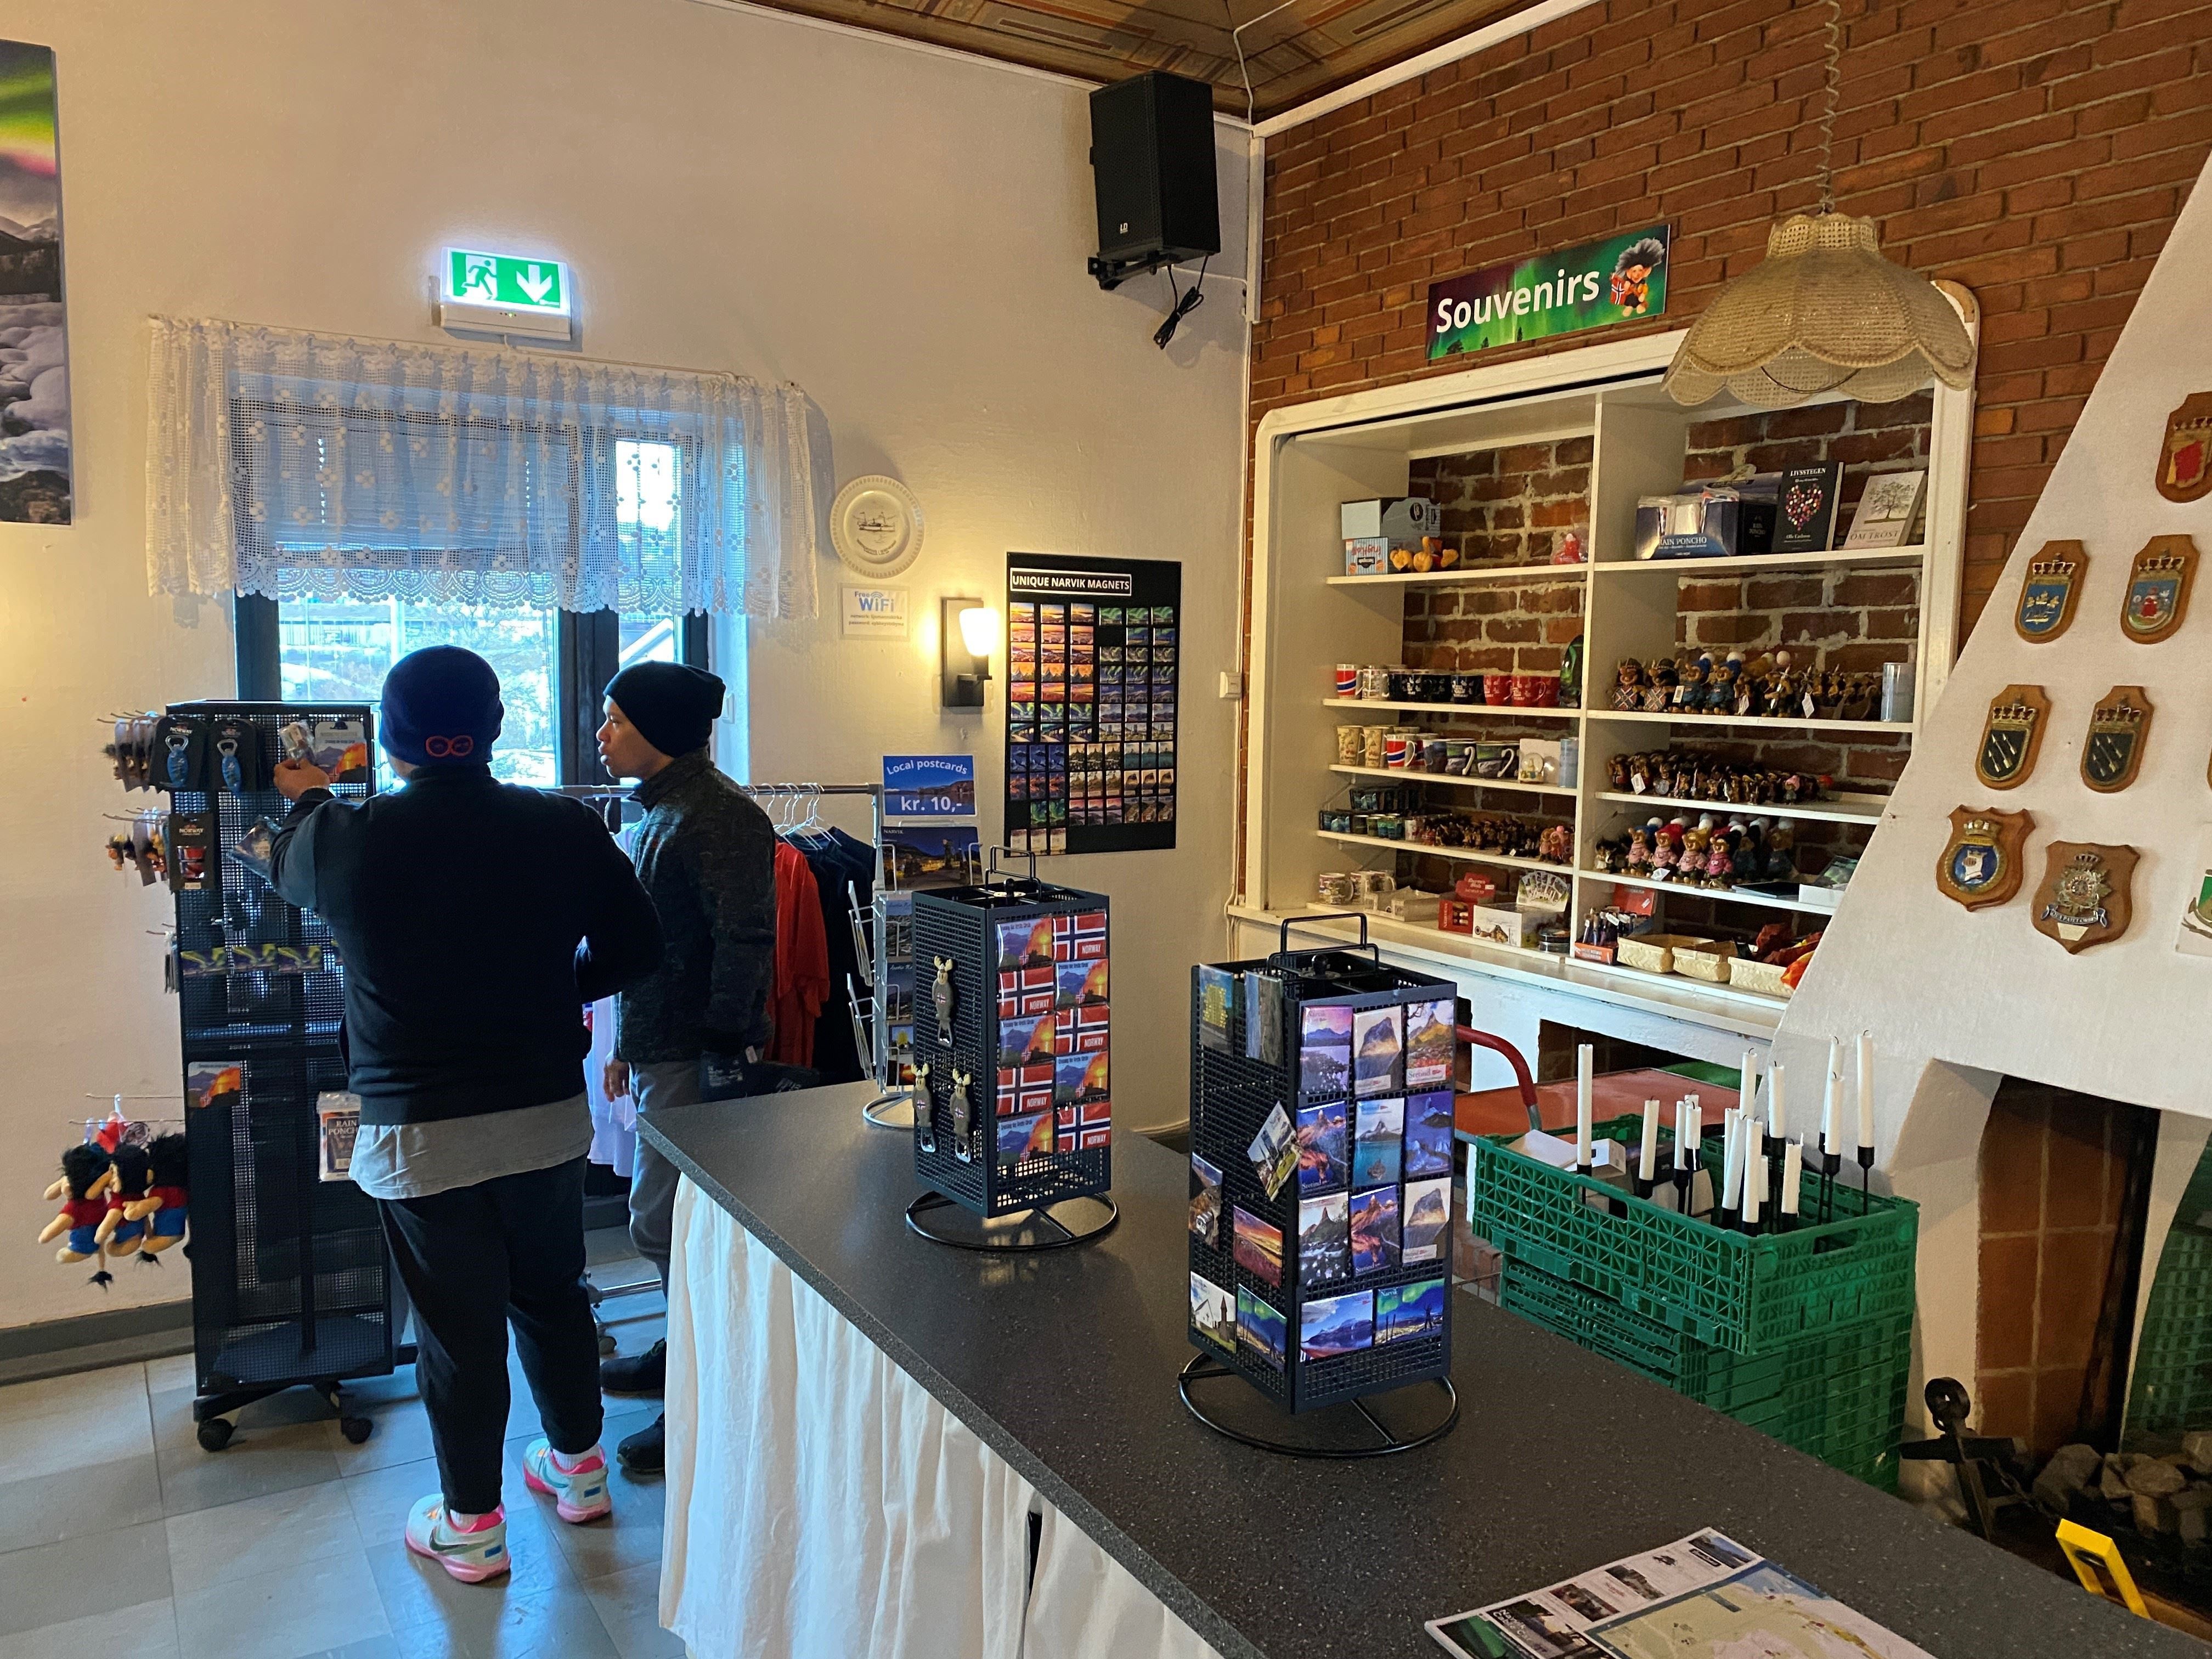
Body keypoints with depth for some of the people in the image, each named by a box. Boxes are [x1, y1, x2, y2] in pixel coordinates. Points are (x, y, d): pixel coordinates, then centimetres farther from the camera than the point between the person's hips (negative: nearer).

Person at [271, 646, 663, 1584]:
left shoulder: (345, 840, -15)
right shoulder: (566, 829, -11)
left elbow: (287, 870, 11)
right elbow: (635, 948, -1)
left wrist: (303, 801, 31)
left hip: (419, 1136, -2)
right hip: (549, 1117, 3)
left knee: (458, 1329, 12)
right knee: (552, 1294, 21)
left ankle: (472, 1526, 29)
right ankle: (579, 1468, 40)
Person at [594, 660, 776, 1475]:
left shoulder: (720, 818, -17)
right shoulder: (659, 812, 14)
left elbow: (743, 946, -22)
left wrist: (722, 1056, -23)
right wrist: (627, 1045, 22)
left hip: (695, 1058, -10)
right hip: (659, 1049, 10)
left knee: (663, 1224, -3)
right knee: (673, 1221, 19)